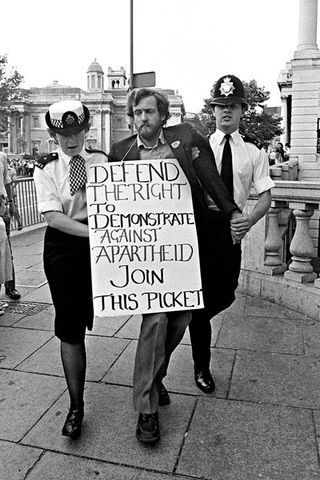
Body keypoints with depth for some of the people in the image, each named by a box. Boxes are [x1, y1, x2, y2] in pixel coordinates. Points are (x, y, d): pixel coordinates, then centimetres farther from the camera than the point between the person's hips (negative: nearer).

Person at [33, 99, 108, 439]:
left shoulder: (102, 161, 5)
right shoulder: (46, 168, 0)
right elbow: (52, 216, -13)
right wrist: (93, 230, -25)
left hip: (101, 244, 1)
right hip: (63, 247, 0)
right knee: (70, 328, 2)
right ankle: (76, 405, 18)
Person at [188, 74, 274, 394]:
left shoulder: (253, 153, 6)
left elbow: (266, 195, 0)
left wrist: (250, 220, -19)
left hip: (232, 227, 2)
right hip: (200, 224, -2)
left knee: (226, 294, 5)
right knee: (200, 293, 2)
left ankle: (192, 322, 42)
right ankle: (201, 367, 23)